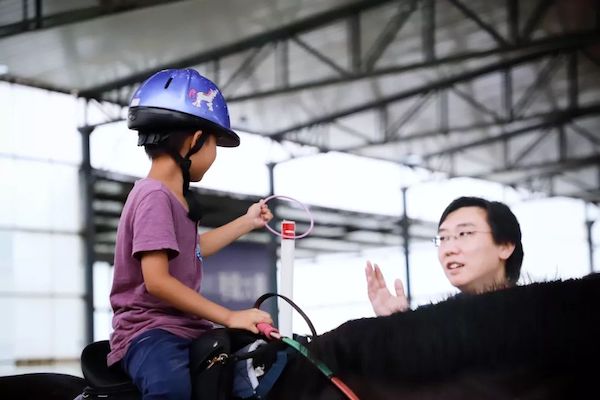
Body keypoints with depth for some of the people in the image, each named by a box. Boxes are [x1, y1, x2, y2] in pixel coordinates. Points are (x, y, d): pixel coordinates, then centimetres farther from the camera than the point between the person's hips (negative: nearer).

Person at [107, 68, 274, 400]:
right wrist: (229, 317, -23)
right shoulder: (155, 195, -16)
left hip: (185, 329, 10)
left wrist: (247, 221, 41)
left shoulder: (173, 197, 14)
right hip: (150, 331, -10)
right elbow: (157, 281, -24)